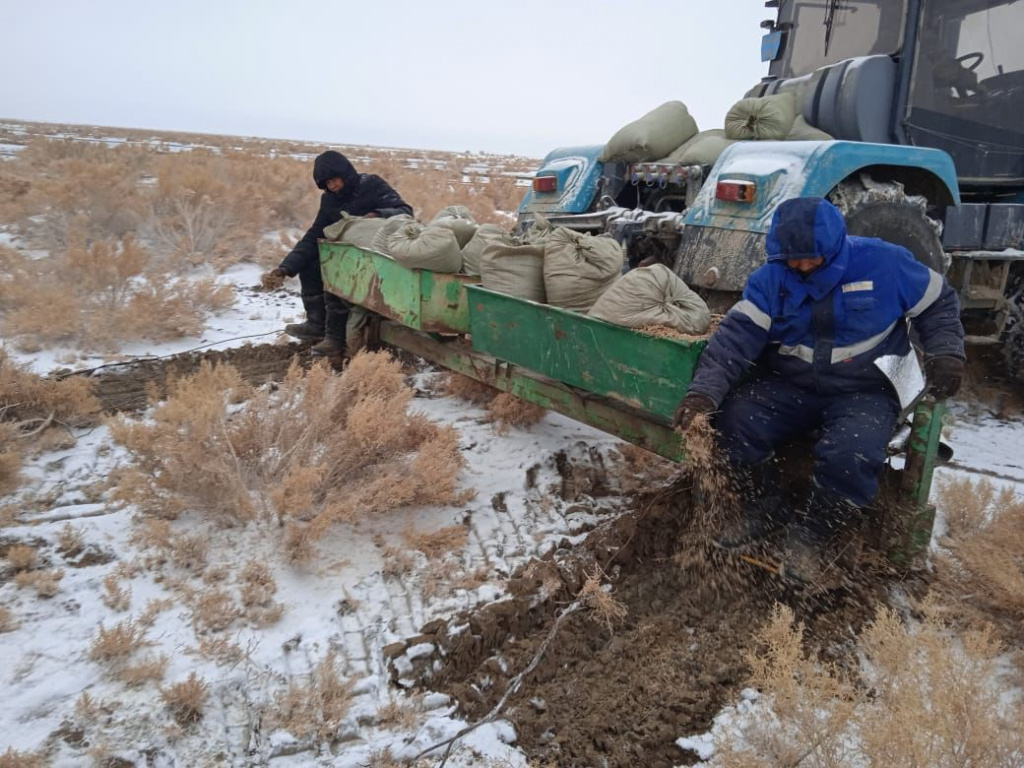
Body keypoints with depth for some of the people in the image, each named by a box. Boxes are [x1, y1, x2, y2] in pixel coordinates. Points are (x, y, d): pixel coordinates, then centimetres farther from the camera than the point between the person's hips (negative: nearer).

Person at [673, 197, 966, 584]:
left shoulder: (883, 262, -8)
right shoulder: (771, 278, -4)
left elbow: (938, 302, 7)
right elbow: (737, 334, -15)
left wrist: (945, 353, -9)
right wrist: (705, 390, -29)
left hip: (865, 391, -2)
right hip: (791, 386, 3)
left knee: (850, 455, -34)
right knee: (734, 419, -23)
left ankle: (811, 534, -4)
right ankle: (763, 510, 3)